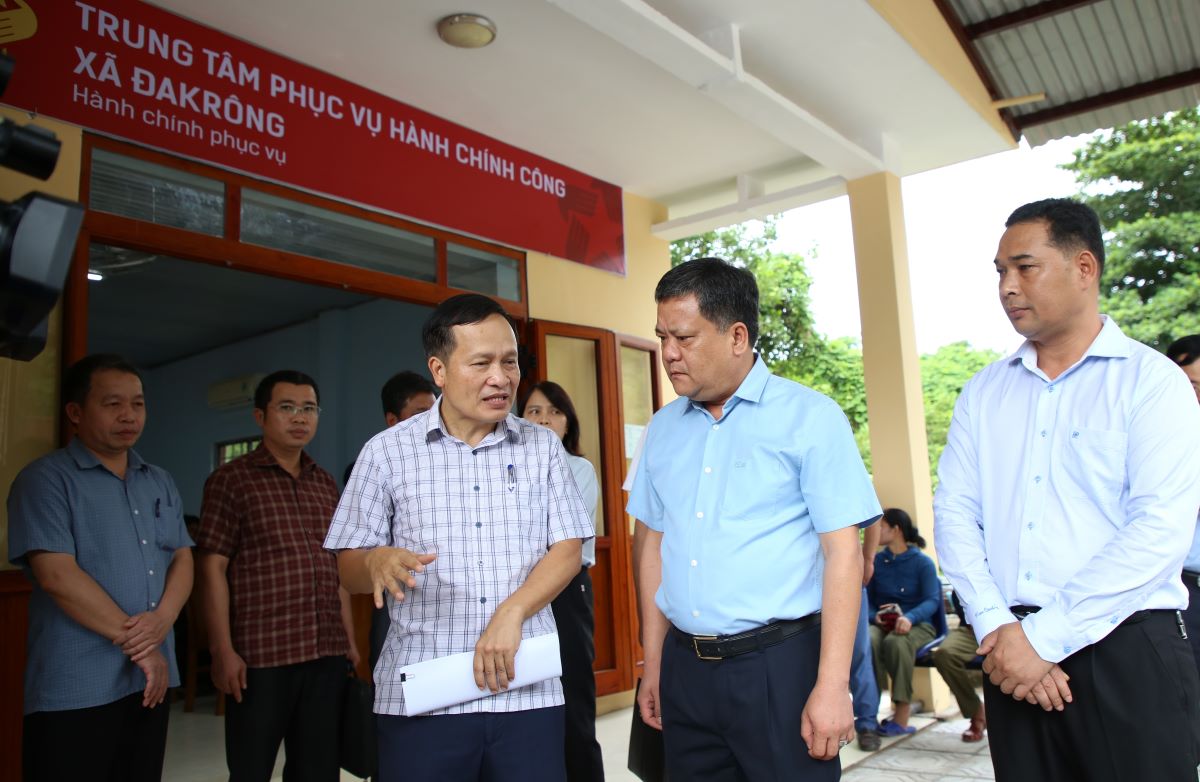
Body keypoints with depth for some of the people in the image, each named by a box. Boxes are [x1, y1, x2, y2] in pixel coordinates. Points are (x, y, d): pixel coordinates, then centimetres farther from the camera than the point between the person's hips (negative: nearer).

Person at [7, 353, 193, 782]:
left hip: (152, 679, 6)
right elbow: (57, 575, -15)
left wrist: (163, 618, -11)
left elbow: (182, 558, 10)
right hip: (76, 688, -6)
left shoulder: (160, 483, 14)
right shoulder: (45, 479, -6)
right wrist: (135, 643, -12)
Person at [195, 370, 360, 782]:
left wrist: (349, 639, 12)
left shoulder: (326, 484, 13)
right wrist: (222, 650, -12)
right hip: (260, 655, -4)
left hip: (327, 654, 5)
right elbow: (213, 567, -6)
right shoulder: (231, 479, -1)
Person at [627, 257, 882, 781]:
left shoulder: (810, 418, -7)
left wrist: (831, 686, -15)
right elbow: (654, 545, 12)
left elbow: (843, 553, -10)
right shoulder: (663, 428, 8)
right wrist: (654, 663, 12)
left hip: (780, 665, -4)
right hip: (684, 668, 5)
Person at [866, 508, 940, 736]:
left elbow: (932, 601, -11)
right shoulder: (876, 561, 8)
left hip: (918, 624, -2)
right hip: (882, 624, 2)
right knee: (867, 640, -35)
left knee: (896, 641, -38)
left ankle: (902, 715, -28)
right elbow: (867, 599, 7)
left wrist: (910, 618, -31)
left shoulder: (923, 562, 0)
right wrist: (875, 616, -17)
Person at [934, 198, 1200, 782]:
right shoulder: (983, 394, 9)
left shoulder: (1151, 380, -3)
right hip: (1013, 654, 4)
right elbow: (954, 512, 3)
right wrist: (996, 627, -10)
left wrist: (1043, 638, -16)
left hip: (1126, 651, -3)